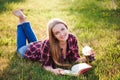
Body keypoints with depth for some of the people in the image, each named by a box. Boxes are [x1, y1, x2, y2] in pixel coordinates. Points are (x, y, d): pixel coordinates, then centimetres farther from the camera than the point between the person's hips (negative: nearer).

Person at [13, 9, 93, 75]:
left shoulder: (72, 39, -34)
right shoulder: (48, 45, -46)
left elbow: (75, 59, -22)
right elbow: (46, 65, -32)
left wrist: (85, 58, -41)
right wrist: (53, 70, -52)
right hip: (32, 50, -4)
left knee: (34, 41, 38)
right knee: (21, 48, 32)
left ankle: (24, 21, 42)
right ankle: (21, 21, 33)